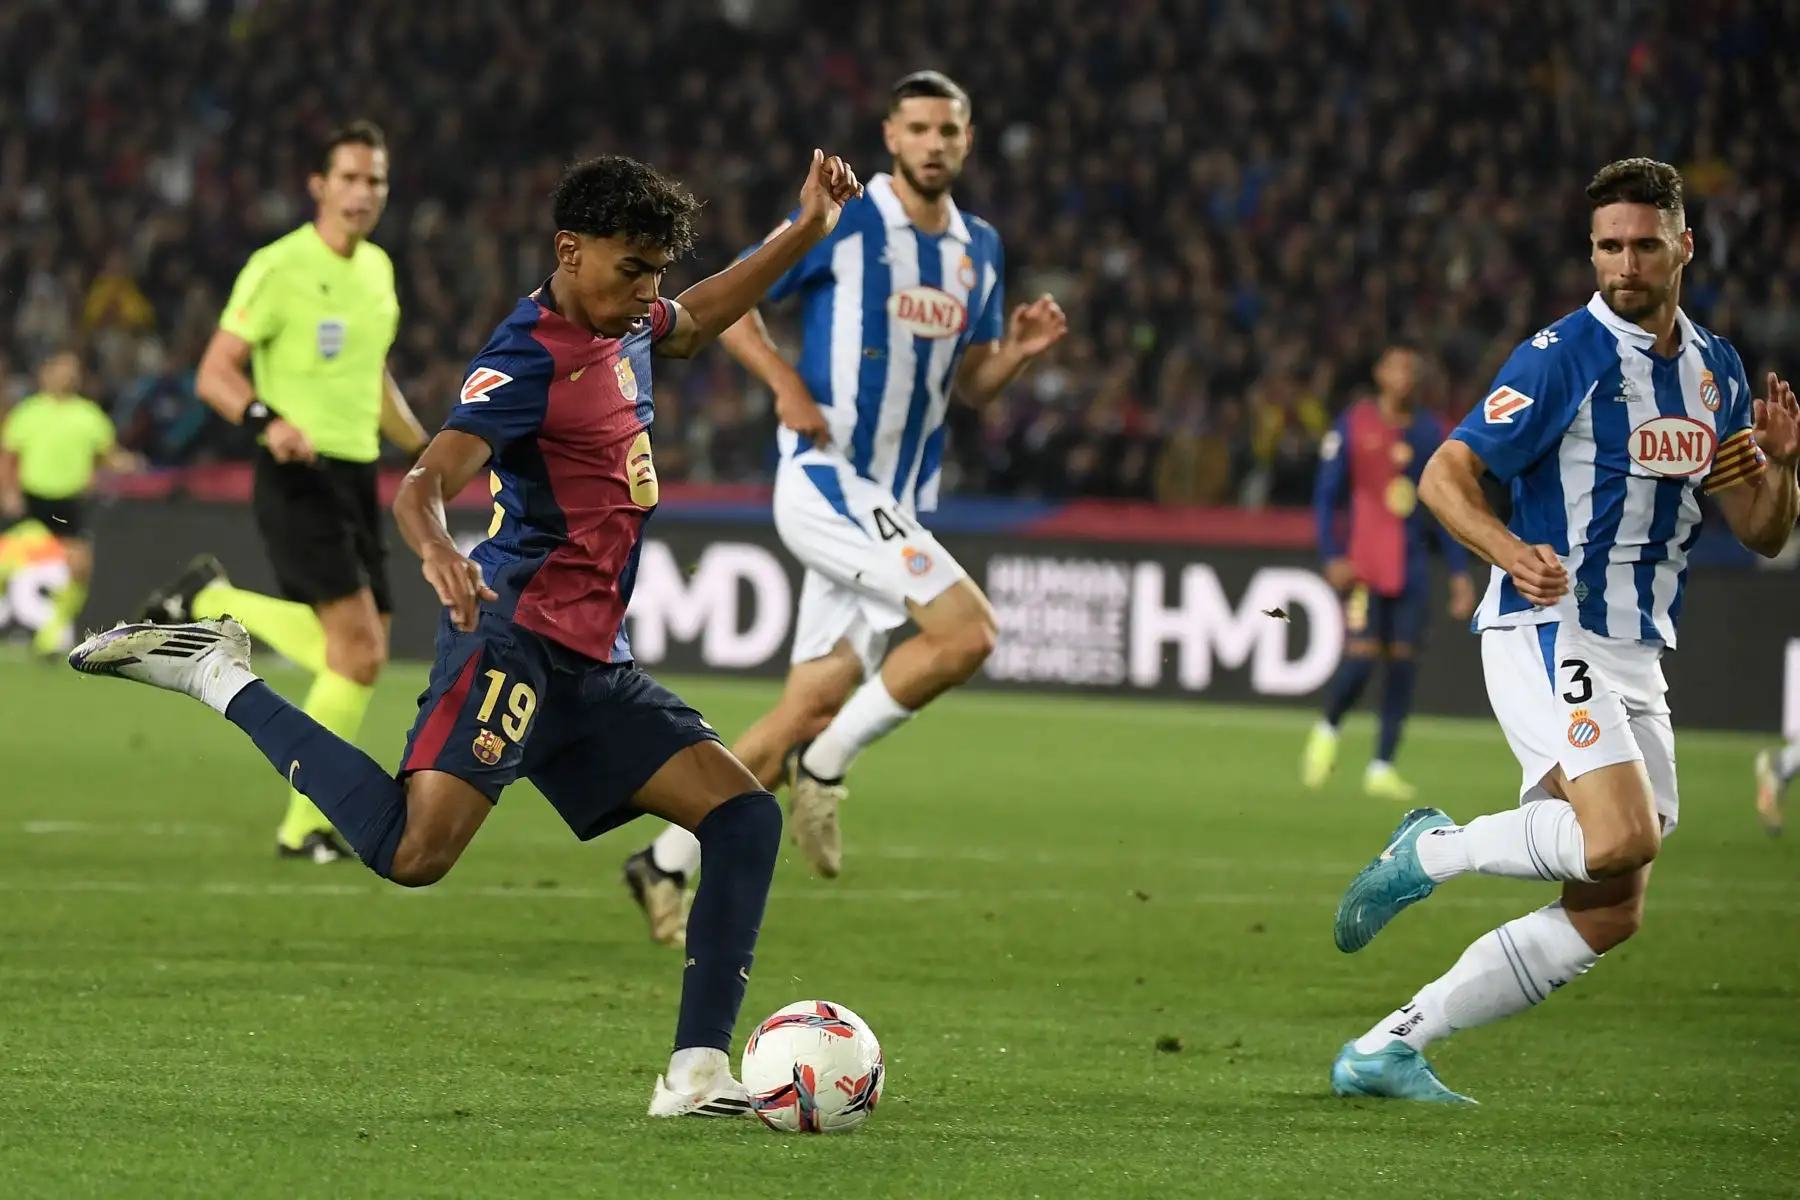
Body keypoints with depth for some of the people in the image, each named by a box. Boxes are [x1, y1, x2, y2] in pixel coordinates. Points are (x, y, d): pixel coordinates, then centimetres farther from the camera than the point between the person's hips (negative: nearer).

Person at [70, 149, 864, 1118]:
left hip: (594, 666, 9)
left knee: (745, 816, 0)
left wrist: (806, 232, 37)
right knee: (417, 850, -27)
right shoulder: (530, 358, -13)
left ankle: (698, 1075, -2)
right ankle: (220, 676, -10)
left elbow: (693, 321, 42)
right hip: (516, 634, -9)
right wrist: (436, 552, -49)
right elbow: (424, 481, -27)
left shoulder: (624, 327, 15)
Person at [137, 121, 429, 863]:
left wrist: (424, 450, 27)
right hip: (299, 475, -8)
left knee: (348, 655, 3)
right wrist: (267, 422, -29)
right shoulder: (279, 268, -10)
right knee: (362, 649, -16)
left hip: (356, 477, 8)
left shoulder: (377, 268, 14)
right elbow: (215, 374, -12)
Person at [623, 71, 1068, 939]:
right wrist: (788, 384, -17)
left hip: (893, 507, 7)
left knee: (810, 714, 5)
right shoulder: (840, 222, -6)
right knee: (966, 630, -23)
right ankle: (826, 767, -6)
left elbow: (969, 386, 18)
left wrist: (1015, 353, -3)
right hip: (826, 479, -7)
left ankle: (668, 865, 14)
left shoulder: (978, 250, 13)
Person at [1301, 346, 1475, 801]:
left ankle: (1382, 768, 6)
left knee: (1403, 665, -1)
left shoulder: (1430, 432, 8)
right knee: (1361, 658, -14)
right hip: (1364, 566, -4)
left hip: (1411, 570, 4)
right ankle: (1328, 730, 15)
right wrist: (1332, 557, -11)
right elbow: (1326, 495, 0)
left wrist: (1459, 572, 8)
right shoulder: (1353, 425, -2)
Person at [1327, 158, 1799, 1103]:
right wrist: (1513, 553, -30)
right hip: (1547, 634, -7)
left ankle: (1386, 1049, 6)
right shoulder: (1564, 357, -9)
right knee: (1622, 836, -30)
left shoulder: (1715, 371, 13)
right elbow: (1444, 475, -11)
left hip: (1636, 661, 8)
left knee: (1610, 915, 1)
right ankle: (1434, 850, -5)